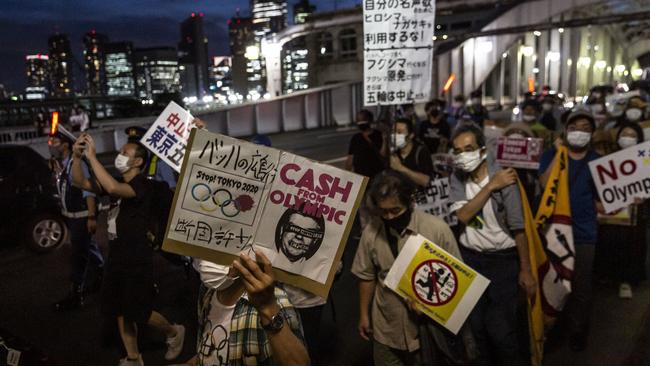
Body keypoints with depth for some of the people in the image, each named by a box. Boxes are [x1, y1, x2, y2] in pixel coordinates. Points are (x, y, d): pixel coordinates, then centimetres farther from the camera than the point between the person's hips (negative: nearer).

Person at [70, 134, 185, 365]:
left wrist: (92, 157, -28)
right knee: (120, 311, 13)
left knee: (139, 312, 0)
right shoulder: (116, 184, 9)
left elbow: (113, 189, -35)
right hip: (117, 257, 8)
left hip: (137, 260, -8)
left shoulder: (143, 185, -16)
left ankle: (174, 332, 26)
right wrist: (77, 156, -10)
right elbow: (80, 183, 6)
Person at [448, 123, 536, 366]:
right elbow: (462, 216, -18)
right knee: (476, 325, 16)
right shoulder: (456, 179, -3)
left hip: (502, 260, -4)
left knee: (501, 329, -3)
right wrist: (490, 186, -25)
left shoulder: (504, 179, -17)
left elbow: (518, 228, -13)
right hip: (469, 258, 4)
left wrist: (526, 270, -10)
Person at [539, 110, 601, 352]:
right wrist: (559, 153, -17)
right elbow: (544, 184, -17)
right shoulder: (551, 155, 1)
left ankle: (578, 332, 28)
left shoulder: (598, 161, 5)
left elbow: (600, 202, 8)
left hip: (583, 233, 1)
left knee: (581, 287, 7)